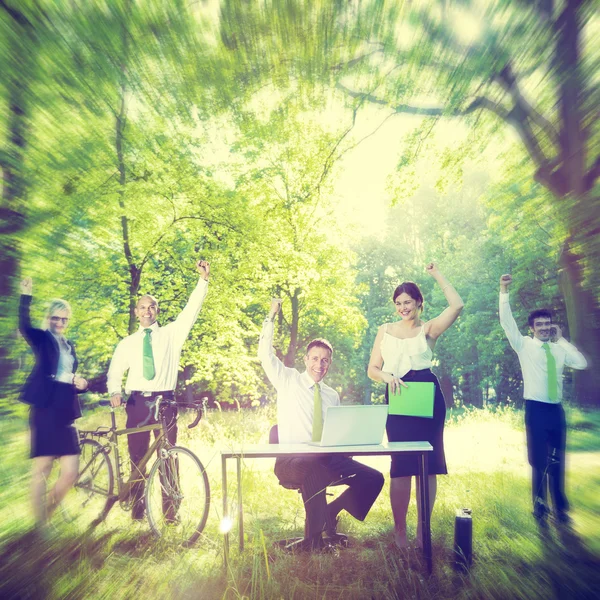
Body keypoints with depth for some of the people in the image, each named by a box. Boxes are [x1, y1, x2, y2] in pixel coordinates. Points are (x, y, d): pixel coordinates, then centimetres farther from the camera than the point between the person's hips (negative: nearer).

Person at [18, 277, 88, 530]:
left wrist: (81, 383, 2)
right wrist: (26, 295, -33)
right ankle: (40, 525, 15)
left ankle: (48, 514, 25)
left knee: (70, 474, 2)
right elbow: (24, 326, -21)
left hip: (65, 414, 5)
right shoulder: (42, 339, 2)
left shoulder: (70, 346, 18)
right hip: (45, 411, -5)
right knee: (42, 470, 1)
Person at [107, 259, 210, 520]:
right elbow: (115, 371, 12)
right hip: (137, 403, 2)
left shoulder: (171, 334, 5)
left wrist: (203, 279, -15)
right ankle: (137, 509, 23)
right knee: (137, 457, 8)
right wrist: (115, 392, -9)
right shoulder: (127, 343, 13)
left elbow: (191, 310, -5)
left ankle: (170, 510, 14)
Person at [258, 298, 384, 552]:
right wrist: (271, 316, -8)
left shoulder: (332, 395, 15)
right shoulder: (288, 380, 4)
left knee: (373, 478, -10)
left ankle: (329, 515, 5)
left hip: (327, 459, 6)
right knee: (314, 470, -40)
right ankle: (313, 538, -21)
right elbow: (265, 354, -6)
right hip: (291, 461, -5)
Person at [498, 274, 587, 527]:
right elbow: (507, 322, -16)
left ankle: (560, 507, 31)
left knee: (557, 462, 13)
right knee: (539, 462, 5)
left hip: (557, 409, 4)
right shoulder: (524, 345, -2)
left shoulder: (559, 349, 10)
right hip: (536, 409, -4)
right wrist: (504, 292, -27)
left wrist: (561, 340, -3)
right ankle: (540, 508, 22)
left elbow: (582, 363, -5)